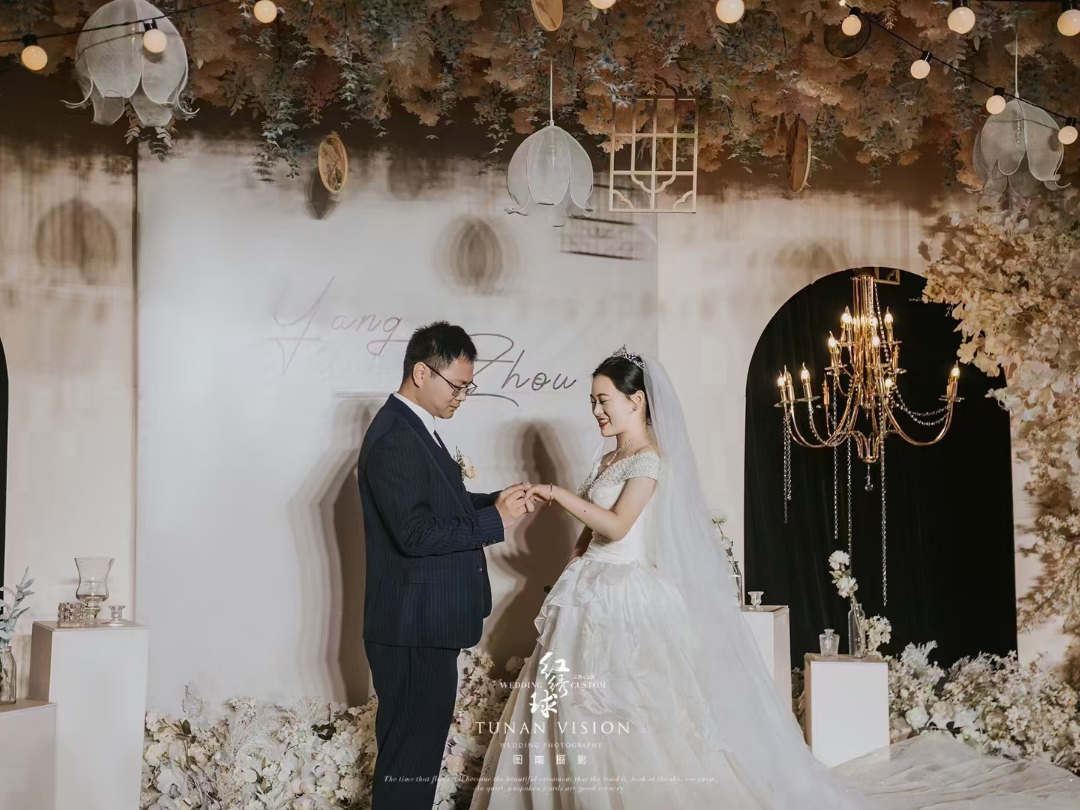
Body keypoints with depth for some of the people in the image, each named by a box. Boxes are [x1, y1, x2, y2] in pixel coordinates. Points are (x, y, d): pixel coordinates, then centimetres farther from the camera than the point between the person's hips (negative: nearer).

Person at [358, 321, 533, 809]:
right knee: (411, 749, -3)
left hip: (428, 622, 10)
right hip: (413, 626, -10)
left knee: (419, 740, 17)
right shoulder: (394, 437, -19)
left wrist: (497, 501, 5)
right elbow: (416, 533, -25)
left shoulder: (416, 429, 13)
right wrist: (496, 521, -18)